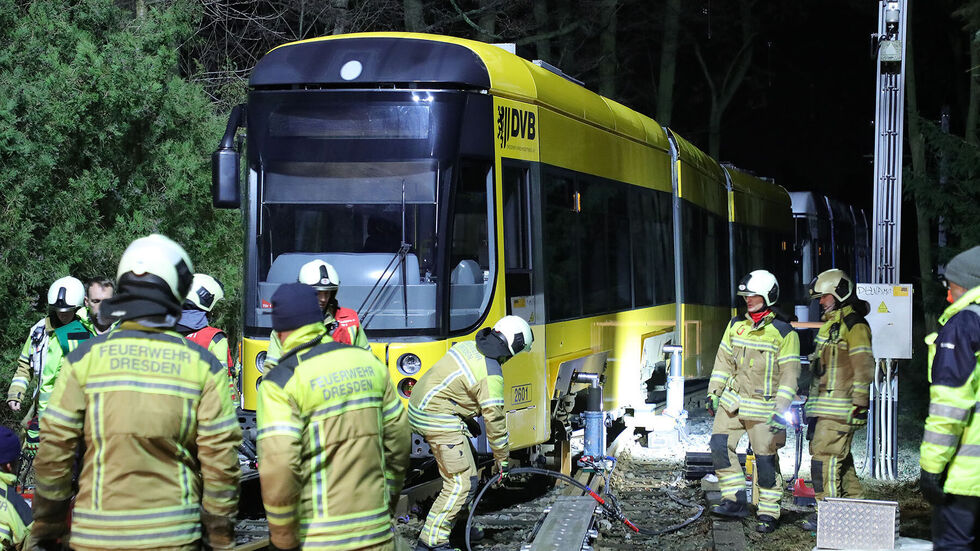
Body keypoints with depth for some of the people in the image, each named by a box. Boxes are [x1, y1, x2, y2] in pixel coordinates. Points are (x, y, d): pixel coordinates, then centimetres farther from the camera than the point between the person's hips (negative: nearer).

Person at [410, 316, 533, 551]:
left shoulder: (469, 346, 7)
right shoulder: (490, 375, -19)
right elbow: (494, 419, -13)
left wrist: (468, 419, 28)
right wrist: (502, 458, -1)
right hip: (439, 420, -10)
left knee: (461, 468, 22)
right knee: (462, 483, -8)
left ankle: (458, 525, 32)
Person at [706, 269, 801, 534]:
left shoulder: (784, 332, -8)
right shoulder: (736, 325, 8)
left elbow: (789, 374, -10)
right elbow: (723, 361, 16)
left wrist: (781, 410, -16)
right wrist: (713, 393, 11)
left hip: (764, 407, -5)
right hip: (732, 400, 5)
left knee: (765, 459, -1)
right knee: (720, 445, -6)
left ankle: (768, 513, 10)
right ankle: (735, 499, 3)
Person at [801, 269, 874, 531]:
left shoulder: (855, 325, -11)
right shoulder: (831, 323, 20)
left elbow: (864, 366, -16)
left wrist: (859, 401, -18)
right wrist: (815, 402, 27)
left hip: (841, 407, -10)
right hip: (826, 405, 10)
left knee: (825, 453, -13)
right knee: (839, 456, 13)